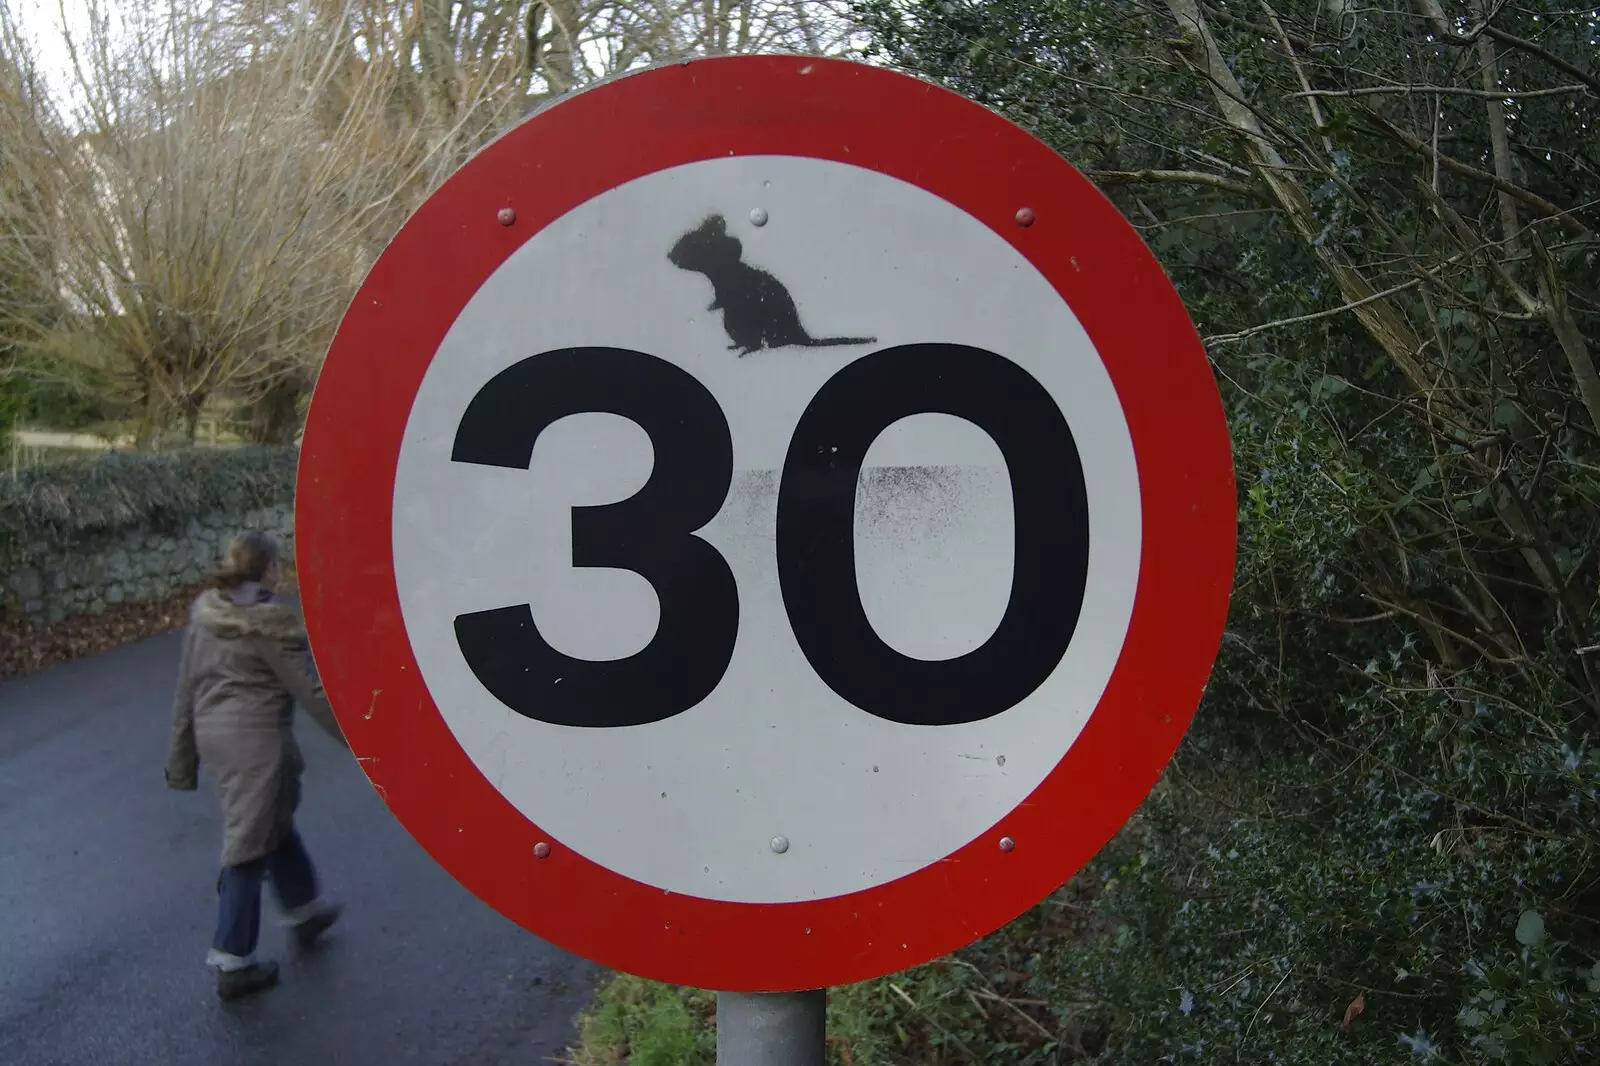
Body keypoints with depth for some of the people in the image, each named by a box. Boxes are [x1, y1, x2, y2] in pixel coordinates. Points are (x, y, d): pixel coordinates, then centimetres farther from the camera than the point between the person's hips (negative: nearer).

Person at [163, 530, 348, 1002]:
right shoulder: (270, 623, -16)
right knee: (249, 845, 2)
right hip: (257, 738, -8)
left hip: (213, 734, 8)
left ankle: (304, 910, 42)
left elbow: (187, 690, 10)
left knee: (274, 818, 25)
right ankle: (233, 963, 10)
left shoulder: (203, 615, 5)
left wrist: (182, 759, 17)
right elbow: (312, 690, -14)